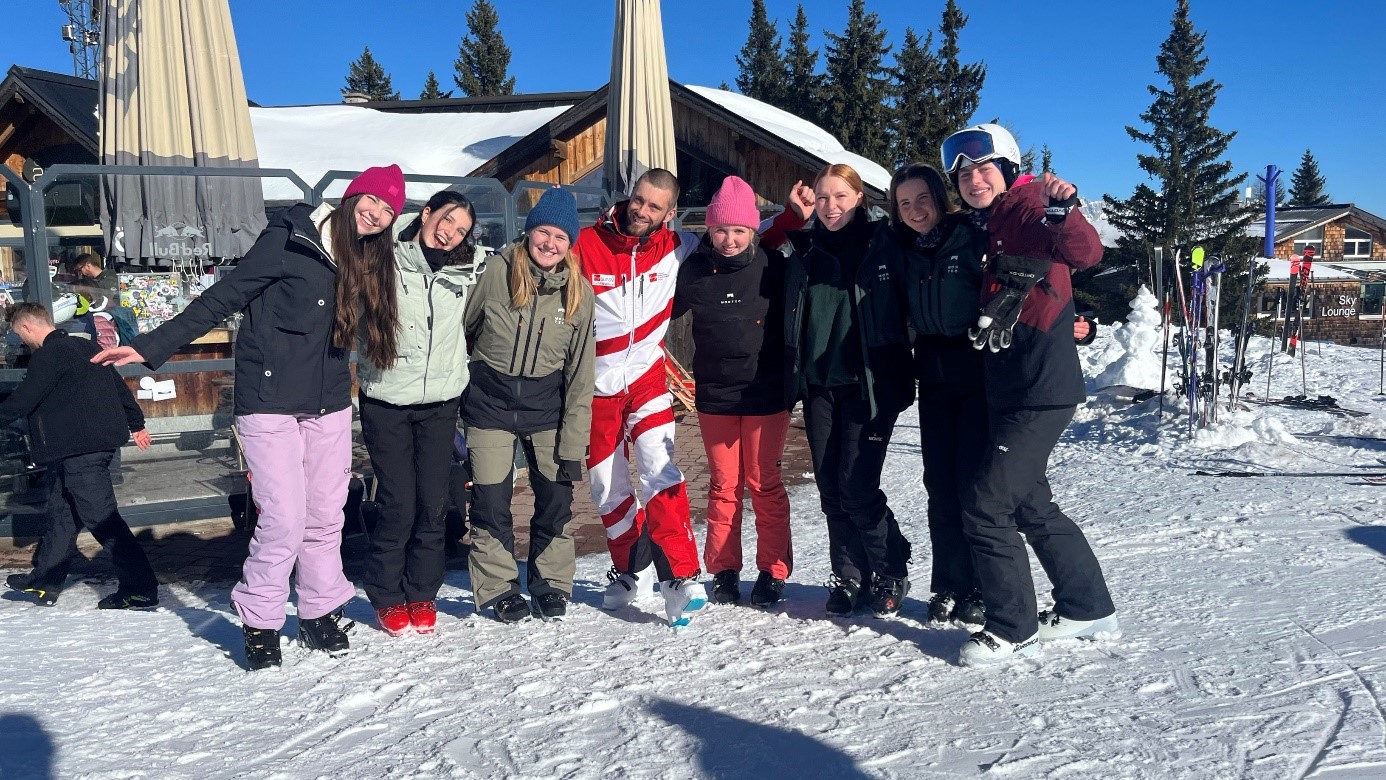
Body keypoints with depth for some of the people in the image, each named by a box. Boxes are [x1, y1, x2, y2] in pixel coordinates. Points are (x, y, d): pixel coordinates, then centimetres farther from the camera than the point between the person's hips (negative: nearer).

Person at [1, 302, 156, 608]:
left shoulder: (49, 354, -12)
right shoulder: (85, 346, 15)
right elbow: (118, 385, 20)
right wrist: (136, 423, 28)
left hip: (79, 451, -10)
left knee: (101, 517, -9)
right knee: (62, 512, 19)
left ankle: (141, 590, -9)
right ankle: (44, 582, 31)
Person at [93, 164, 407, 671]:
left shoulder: (369, 263, 7)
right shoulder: (291, 238, -11)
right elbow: (226, 295, -11)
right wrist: (154, 346, -13)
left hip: (329, 405, 6)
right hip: (270, 401, -5)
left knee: (326, 516, 8)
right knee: (285, 518, -8)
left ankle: (320, 614, 24)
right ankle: (258, 621, 12)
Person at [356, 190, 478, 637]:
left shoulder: (465, 270, 4)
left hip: (440, 403, 3)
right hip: (386, 402, -3)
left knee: (434, 504, 4)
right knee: (398, 505, -4)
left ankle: (422, 593, 22)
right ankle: (387, 597, 17)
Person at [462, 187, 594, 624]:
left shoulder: (579, 293, -4)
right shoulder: (496, 271, -10)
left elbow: (580, 375, -2)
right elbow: (461, 330, 2)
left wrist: (572, 445, -5)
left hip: (546, 409, 1)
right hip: (489, 403, -1)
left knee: (555, 498, 4)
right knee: (490, 502, 2)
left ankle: (551, 584, 25)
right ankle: (497, 588, 21)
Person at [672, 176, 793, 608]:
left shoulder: (771, 265, -4)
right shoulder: (694, 269, -1)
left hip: (766, 394, -2)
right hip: (714, 395, 2)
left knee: (764, 482, 2)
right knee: (724, 485, 8)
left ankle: (773, 573, 12)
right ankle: (723, 571, 17)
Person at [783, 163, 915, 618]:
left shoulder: (885, 245, -1)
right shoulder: (805, 253, 11)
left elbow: (909, 310, -2)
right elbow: (790, 321, 16)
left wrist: (896, 379, -8)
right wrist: (791, 380, 11)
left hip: (868, 384, -4)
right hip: (818, 384, 4)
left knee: (857, 486, -8)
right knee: (830, 489, 6)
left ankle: (891, 573, 12)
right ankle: (849, 578, 19)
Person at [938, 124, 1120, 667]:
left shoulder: (1030, 209, -10)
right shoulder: (984, 227, 15)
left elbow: (1085, 254, -30)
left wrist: (1062, 209, -46)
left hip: (1042, 391, -10)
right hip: (1007, 391, 10)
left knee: (986, 506, -8)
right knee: (1029, 504, 18)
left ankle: (1013, 631, 7)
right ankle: (1088, 609, 33)